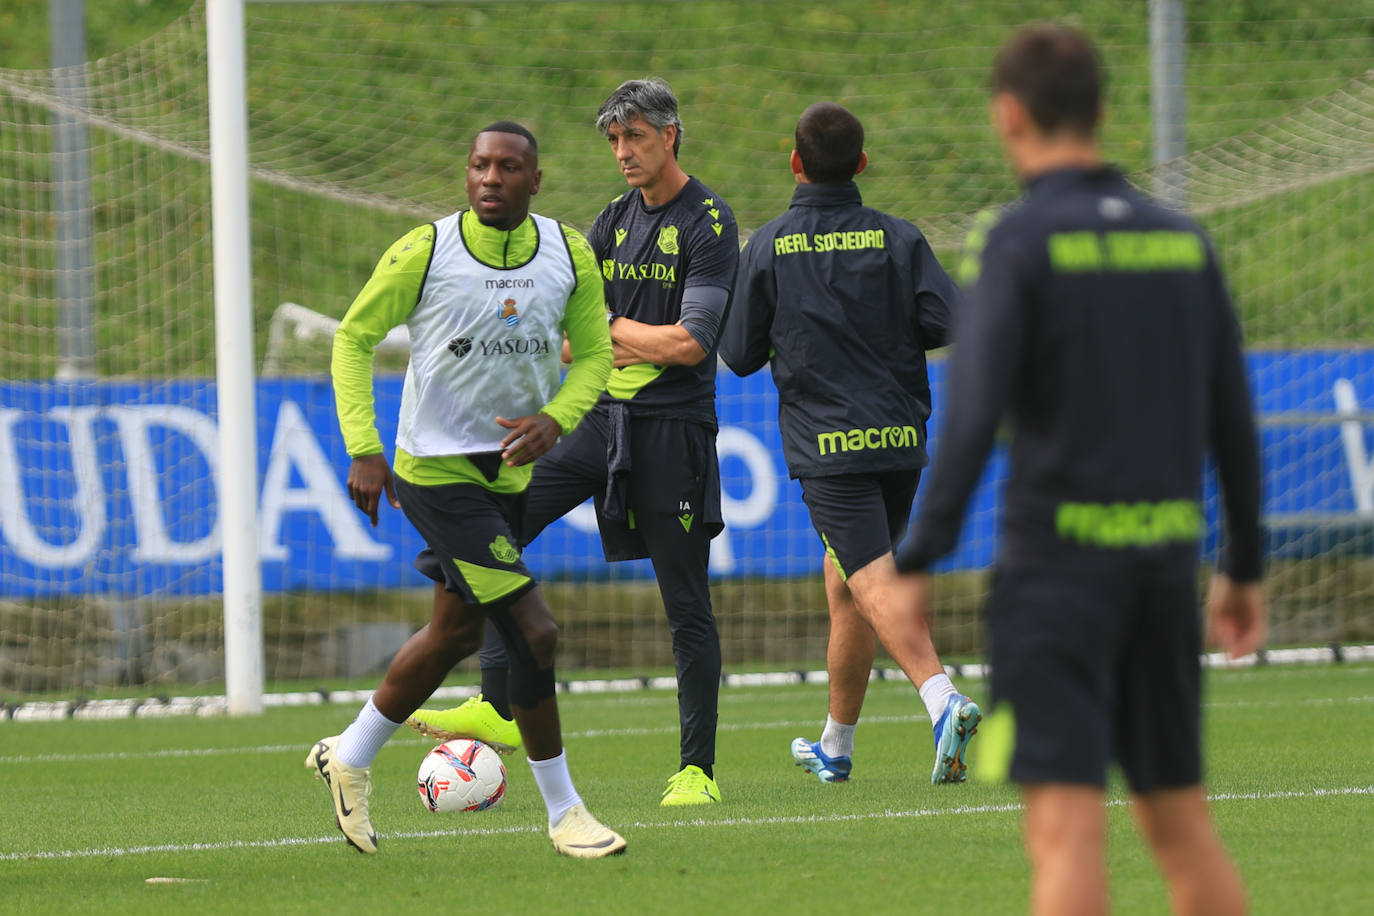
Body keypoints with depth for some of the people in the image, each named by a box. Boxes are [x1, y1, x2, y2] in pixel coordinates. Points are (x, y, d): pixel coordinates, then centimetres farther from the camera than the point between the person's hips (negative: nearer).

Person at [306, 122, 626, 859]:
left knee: (455, 633, 19)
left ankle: (349, 759, 40)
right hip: (437, 472, -6)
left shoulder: (570, 254, -1)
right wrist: (363, 449, -11)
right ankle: (564, 813, -1)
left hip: (511, 470, 6)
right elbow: (353, 337, -2)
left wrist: (554, 419, -14)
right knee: (534, 632, -14)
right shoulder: (425, 252, -12)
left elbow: (593, 354, 7)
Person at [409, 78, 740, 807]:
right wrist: (648, 343, -6)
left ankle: (698, 769, 5)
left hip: (672, 431, -6)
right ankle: (494, 705, -5)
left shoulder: (709, 224, -8)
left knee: (686, 603, -2)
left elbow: (690, 343, -15)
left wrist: (612, 329, -1)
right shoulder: (612, 223, 13)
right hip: (600, 419, 6)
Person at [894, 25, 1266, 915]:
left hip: (1059, 559, -6)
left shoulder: (1023, 241, -7)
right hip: (1166, 553, 6)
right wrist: (1245, 566, 21)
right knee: (1182, 823, 15)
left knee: (1065, 827, -10)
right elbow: (1234, 419, 13)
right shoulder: (1182, 240, 10)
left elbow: (974, 415, -15)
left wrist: (919, 560, -13)